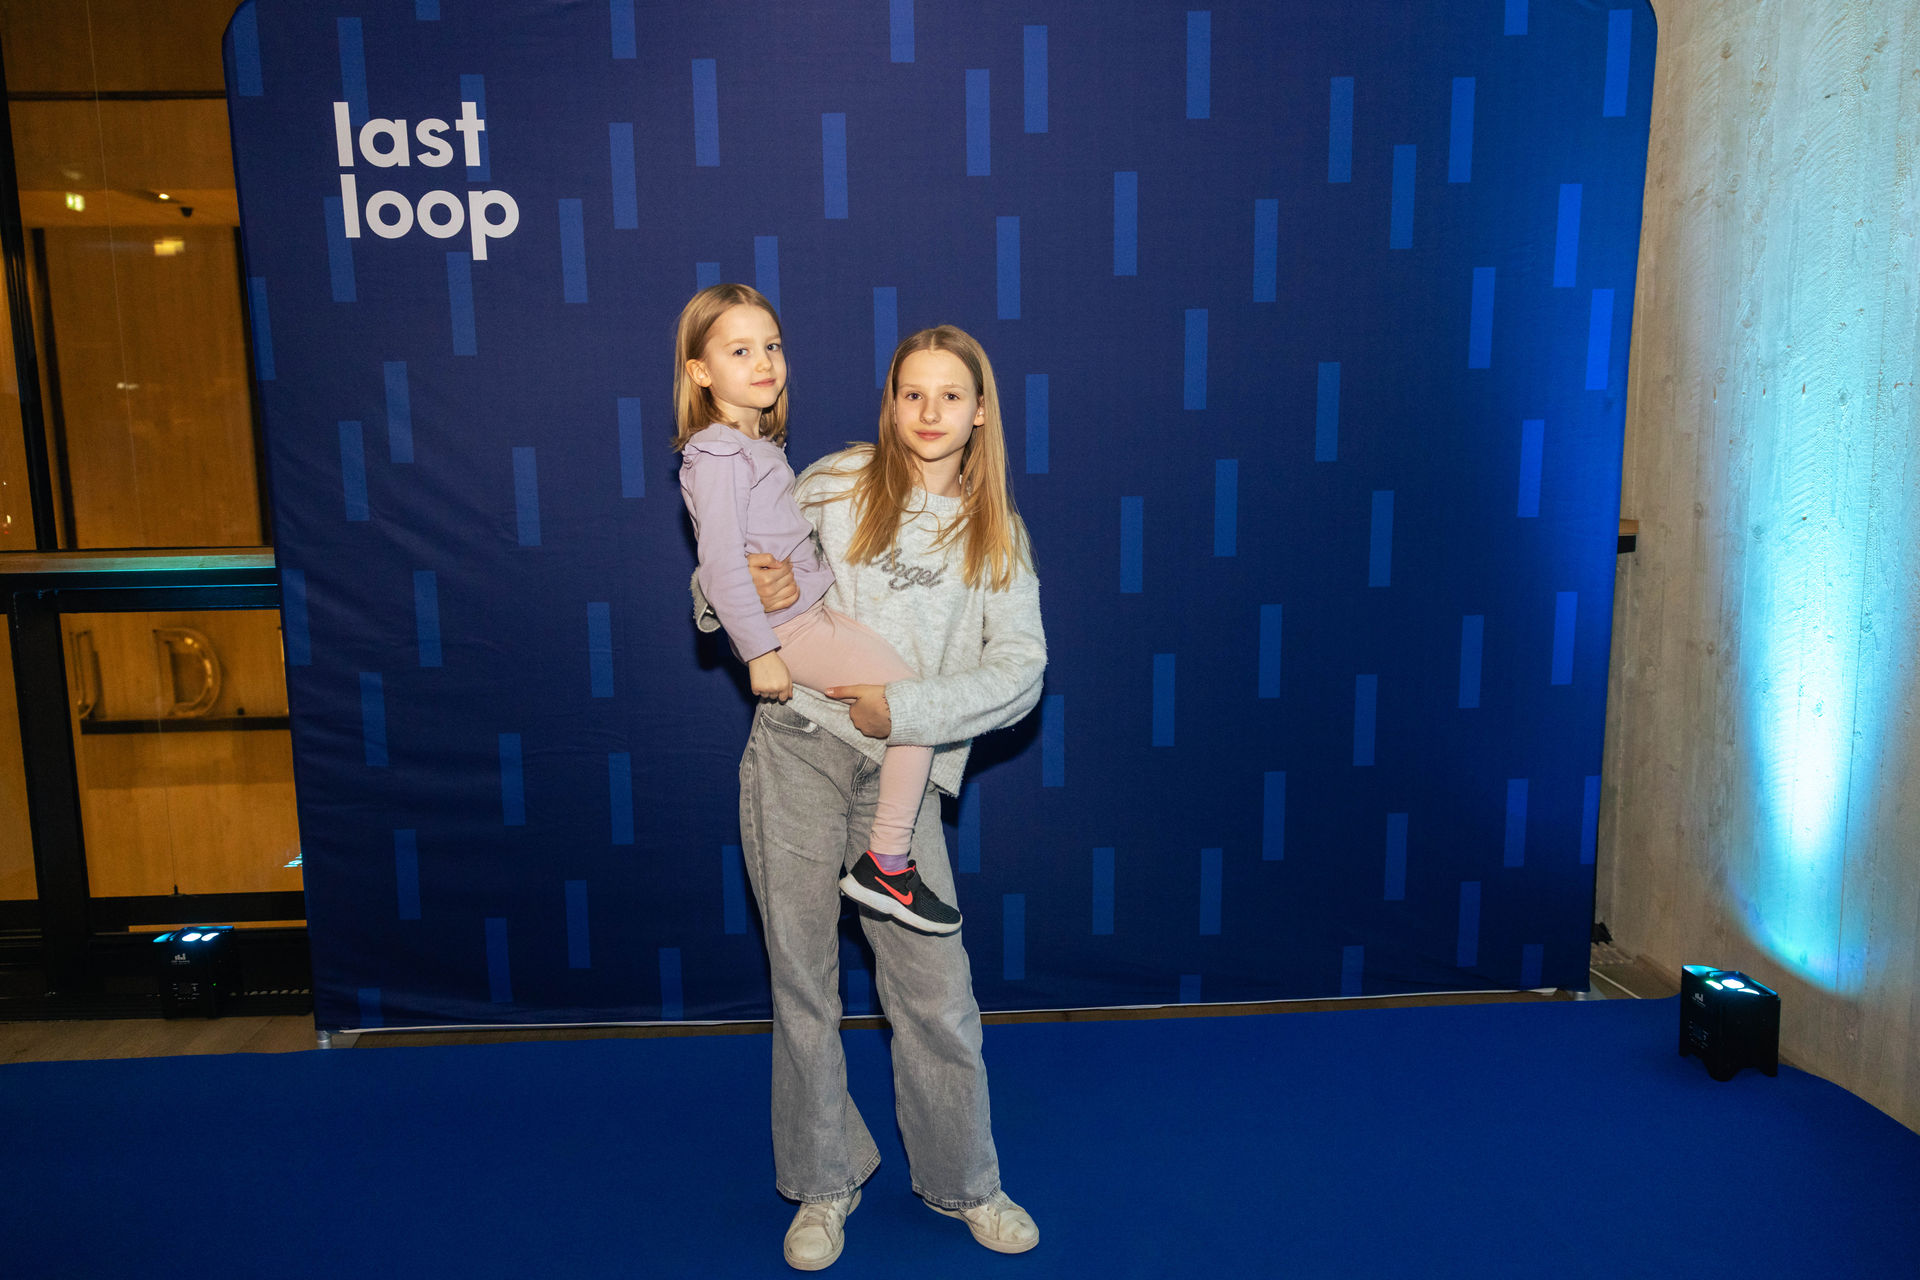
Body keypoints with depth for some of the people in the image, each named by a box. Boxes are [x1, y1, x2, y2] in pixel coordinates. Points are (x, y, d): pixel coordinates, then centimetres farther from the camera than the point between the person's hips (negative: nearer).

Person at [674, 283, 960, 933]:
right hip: (787, 627, -10)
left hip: (810, 610, 10)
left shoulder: (759, 444, 14)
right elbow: (723, 568, -22)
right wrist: (760, 651, -22)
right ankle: (886, 864, -10)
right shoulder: (718, 456, -16)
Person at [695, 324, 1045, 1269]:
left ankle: (963, 1183, 28)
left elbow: (1020, 670, -1)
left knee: (936, 993, 2)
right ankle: (824, 1184, 30)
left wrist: (902, 708, -13)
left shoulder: (998, 535, 8)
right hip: (797, 748, 0)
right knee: (803, 981, 9)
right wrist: (745, 591, -12)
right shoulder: (837, 482, 5)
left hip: (901, 768, 1)